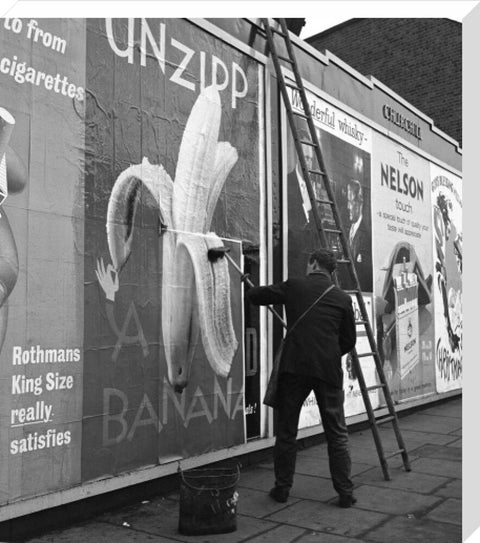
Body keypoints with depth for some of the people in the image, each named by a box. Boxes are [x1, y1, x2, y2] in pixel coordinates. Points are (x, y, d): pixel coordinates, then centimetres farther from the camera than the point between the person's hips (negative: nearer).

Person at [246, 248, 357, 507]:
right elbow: (349, 341, 12)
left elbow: (253, 296, 8)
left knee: (286, 432, 11)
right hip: (328, 369, 1)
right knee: (337, 434, 10)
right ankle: (345, 493, 13)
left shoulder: (293, 286, 2)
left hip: (294, 368, -1)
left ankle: (282, 488, 20)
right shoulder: (342, 298, 7)